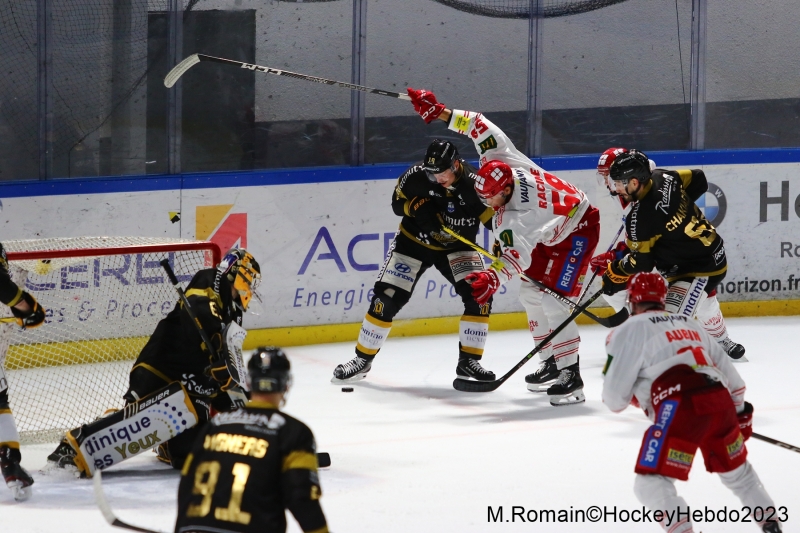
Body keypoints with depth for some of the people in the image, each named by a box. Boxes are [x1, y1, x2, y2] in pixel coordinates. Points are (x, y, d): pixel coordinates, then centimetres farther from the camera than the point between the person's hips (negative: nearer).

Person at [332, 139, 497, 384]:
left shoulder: (475, 184, -25)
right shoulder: (416, 177, -22)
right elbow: (397, 202, -5)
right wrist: (416, 206, -26)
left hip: (456, 247, 0)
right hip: (414, 241, 0)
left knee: (479, 295, -16)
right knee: (387, 298, -8)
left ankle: (469, 360, -2)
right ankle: (363, 358, 7)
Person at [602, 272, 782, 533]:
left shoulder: (632, 329, 4)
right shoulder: (690, 324, 25)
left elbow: (615, 396, 0)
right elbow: (729, 373, 29)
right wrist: (740, 413, 40)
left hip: (681, 410, -7)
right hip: (721, 403, 7)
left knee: (651, 482, -4)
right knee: (737, 471, 29)